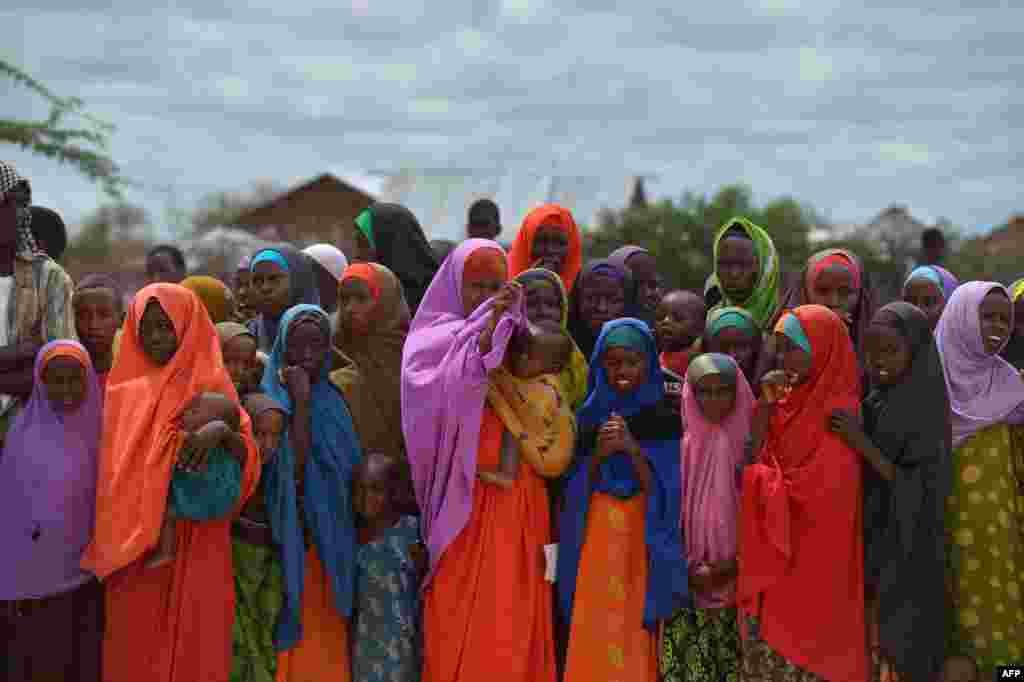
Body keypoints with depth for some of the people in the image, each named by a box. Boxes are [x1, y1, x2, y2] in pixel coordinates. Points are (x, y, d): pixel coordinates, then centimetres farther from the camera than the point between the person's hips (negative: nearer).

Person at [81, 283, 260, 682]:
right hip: (130, 547, 2)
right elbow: (107, 465, 11)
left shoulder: (211, 384, 4)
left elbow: (247, 452, -5)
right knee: (136, 648, 3)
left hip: (194, 543, -2)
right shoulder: (124, 390, 12)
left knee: (193, 644, -1)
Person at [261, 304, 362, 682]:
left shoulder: (332, 396, 9)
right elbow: (293, 466, -21)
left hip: (333, 536, 5)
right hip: (296, 536, -5)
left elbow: (348, 468, 12)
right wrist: (301, 400, -21)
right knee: (301, 642, -3)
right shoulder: (274, 396, -7)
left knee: (329, 640, 8)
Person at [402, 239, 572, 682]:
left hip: (516, 497, 4)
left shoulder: (513, 340, 15)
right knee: (461, 617, -7)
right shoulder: (435, 339, 3)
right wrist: (487, 325, -24)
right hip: (463, 494, -4)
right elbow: (449, 387, -21)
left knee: (513, 610, 3)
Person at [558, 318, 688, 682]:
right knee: (593, 640, -2)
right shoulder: (590, 416, 6)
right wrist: (598, 454, -13)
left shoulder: (665, 420, -1)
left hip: (644, 544, -2)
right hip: (595, 543, 2)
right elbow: (576, 492, 5)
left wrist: (633, 449, -19)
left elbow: (664, 492, -7)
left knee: (634, 643, -4)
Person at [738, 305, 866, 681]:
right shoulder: (791, 401, 10)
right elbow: (753, 466, 9)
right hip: (773, 564, 7)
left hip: (810, 566, -7)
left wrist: (759, 479, -6)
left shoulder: (839, 411, -14)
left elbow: (809, 494, -18)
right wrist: (765, 407, 1)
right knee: (767, 650, 10)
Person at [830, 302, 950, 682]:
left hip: (907, 558, -6)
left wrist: (863, 444, -23)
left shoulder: (928, 412, -13)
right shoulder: (871, 404, 6)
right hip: (868, 546, 6)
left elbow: (921, 496, -18)